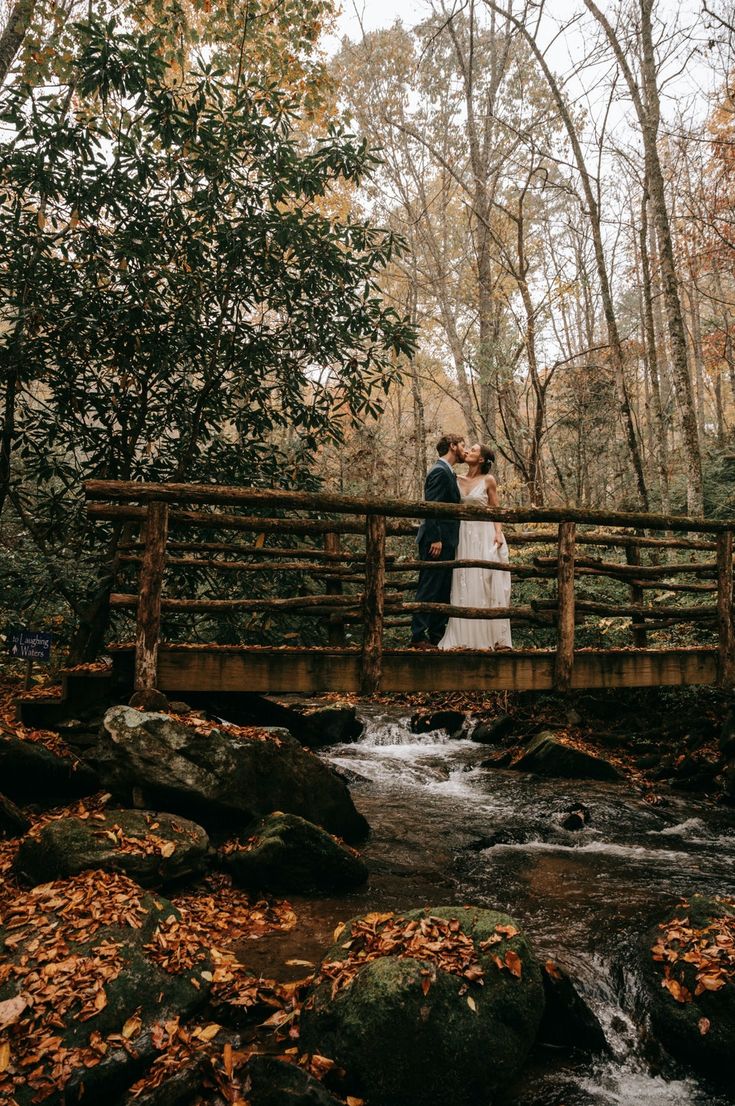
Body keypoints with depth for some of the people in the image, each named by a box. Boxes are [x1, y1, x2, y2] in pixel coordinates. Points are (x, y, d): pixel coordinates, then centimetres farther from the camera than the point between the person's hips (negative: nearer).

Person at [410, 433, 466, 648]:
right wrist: (435, 539, -23)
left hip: (445, 541, 10)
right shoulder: (440, 471, -12)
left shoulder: (447, 472, 20)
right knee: (428, 590, -7)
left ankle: (437, 636, 17)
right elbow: (431, 507, -19)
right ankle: (418, 637, -3)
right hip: (437, 541, -10)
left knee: (443, 591, 12)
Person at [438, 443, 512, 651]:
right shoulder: (458, 480, 10)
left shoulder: (488, 480, 0)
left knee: (486, 584, -3)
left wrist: (498, 533, -12)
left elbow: (495, 509, 1)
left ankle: (490, 636, 5)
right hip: (464, 535, 4)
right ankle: (467, 636, 8)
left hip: (485, 535, -4)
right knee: (464, 586, 2)